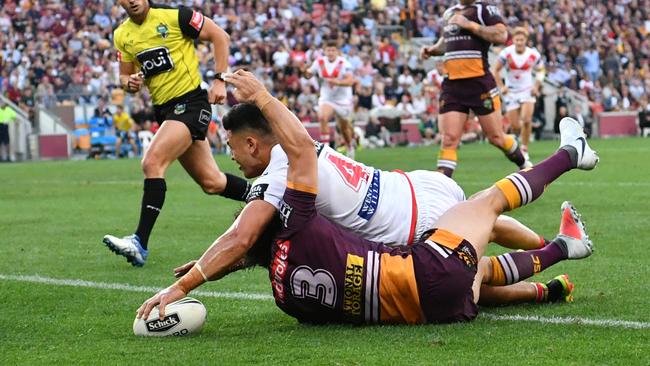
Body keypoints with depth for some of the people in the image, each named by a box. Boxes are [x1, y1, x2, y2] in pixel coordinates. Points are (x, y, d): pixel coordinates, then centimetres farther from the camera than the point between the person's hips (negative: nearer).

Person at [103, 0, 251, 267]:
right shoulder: (122, 35, 7)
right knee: (211, 182, 11)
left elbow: (219, 36, -4)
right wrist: (129, 83, -8)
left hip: (190, 102, -7)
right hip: (164, 109, 7)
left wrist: (220, 80, -9)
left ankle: (140, 243, -23)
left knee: (152, 163, -23)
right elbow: (125, 75, 17)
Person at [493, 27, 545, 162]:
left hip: (527, 90, 0)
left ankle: (524, 149, -8)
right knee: (515, 126, -1)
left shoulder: (533, 54, -10)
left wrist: (536, 86, -3)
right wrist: (501, 87, -10)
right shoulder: (506, 53, -14)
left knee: (526, 120, -20)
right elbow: (496, 70, -1)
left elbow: (541, 70, 8)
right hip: (511, 92, 0)